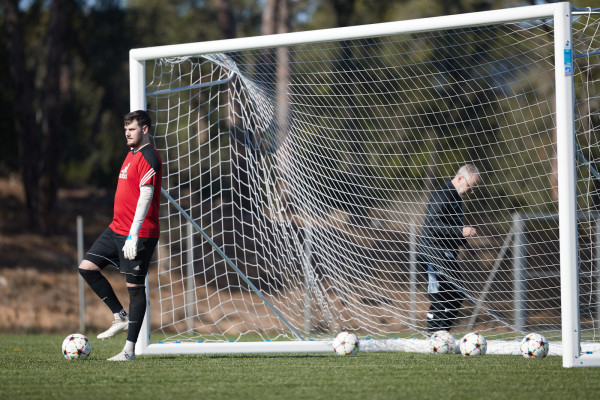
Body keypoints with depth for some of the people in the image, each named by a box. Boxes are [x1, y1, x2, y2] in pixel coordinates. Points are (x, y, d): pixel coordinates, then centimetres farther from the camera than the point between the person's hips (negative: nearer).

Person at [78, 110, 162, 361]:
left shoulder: (149, 158, -14)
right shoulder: (132, 154, 17)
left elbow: (146, 197, -22)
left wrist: (133, 236, -27)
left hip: (139, 234, -10)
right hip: (116, 228, 10)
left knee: (135, 286, -4)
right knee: (87, 267, 2)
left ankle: (130, 349, 0)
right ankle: (121, 317, 12)